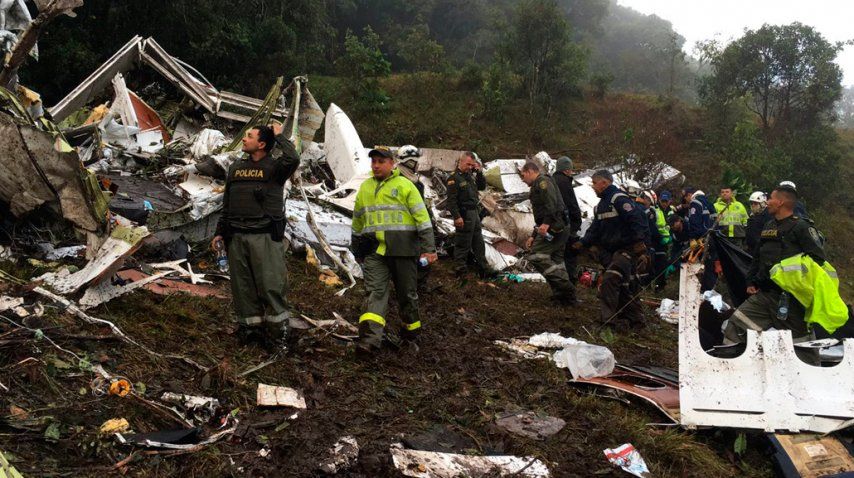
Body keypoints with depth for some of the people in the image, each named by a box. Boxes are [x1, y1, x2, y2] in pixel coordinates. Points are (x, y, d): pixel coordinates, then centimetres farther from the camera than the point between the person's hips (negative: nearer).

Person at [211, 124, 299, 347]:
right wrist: (220, 232, 17)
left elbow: (292, 159, -25)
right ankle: (250, 325, 18)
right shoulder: (236, 167, 17)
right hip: (237, 237, 5)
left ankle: (278, 326, 5)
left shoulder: (274, 166, 0)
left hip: (265, 236, -5)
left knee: (270, 283, -6)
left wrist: (279, 136, -9)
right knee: (242, 284, 8)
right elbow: (227, 203, 21)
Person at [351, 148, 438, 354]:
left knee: (407, 292, 8)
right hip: (374, 250, 3)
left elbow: (422, 217, -4)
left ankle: (411, 331, 28)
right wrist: (357, 249, 27)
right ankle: (370, 337, -20)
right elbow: (358, 221, 25)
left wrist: (429, 248, -10)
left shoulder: (404, 185, 0)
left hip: (402, 248, -3)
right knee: (376, 291, -10)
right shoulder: (365, 187, 15)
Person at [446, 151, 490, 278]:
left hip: (475, 213, 9)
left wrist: (479, 173, 4)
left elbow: (482, 186, 19)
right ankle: (461, 271, 3)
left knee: (479, 242, 16)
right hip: (464, 215, -9)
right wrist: (457, 217, -24)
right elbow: (451, 200, -19)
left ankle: (483, 268, 26)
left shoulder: (470, 175, 12)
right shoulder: (454, 178, -13)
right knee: (462, 244, -3)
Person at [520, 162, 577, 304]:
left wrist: (546, 223, -32)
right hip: (561, 228, 10)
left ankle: (564, 286, -16)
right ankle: (564, 295, 12)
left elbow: (551, 202, -22)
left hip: (554, 227, -10)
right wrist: (533, 236, 30)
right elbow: (540, 217, 33)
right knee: (554, 261, 11)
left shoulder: (542, 181, -3)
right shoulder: (538, 187, 29)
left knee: (536, 256, -14)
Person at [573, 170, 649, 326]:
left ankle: (606, 316, -20)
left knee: (610, 280, -21)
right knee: (623, 285, 13)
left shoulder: (619, 199, -15)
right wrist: (583, 242, -1)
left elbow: (637, 221, -22)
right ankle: (635, 318, 22)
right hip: (612, 251, 10)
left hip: (628, 249, -10)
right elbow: (595, 230, 14)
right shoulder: (601, 205, 16)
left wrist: (639, 243, -25)